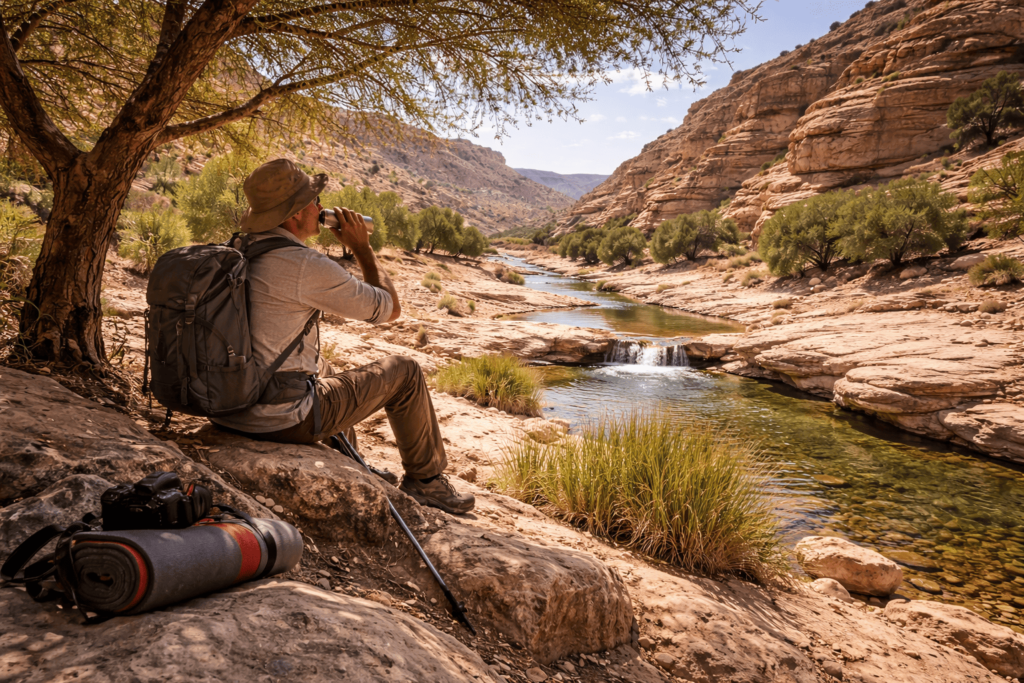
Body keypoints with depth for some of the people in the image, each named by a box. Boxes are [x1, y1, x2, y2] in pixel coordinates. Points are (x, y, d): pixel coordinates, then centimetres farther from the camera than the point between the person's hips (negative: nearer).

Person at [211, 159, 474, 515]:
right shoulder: (306, 266, -20)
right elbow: (390, 308, -7)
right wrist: (362, 248, 2)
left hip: (224, 409, 9)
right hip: (280, 419, -8)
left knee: (325, 370, 36)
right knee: (404, 372, 7)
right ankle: (426, 480, 25)